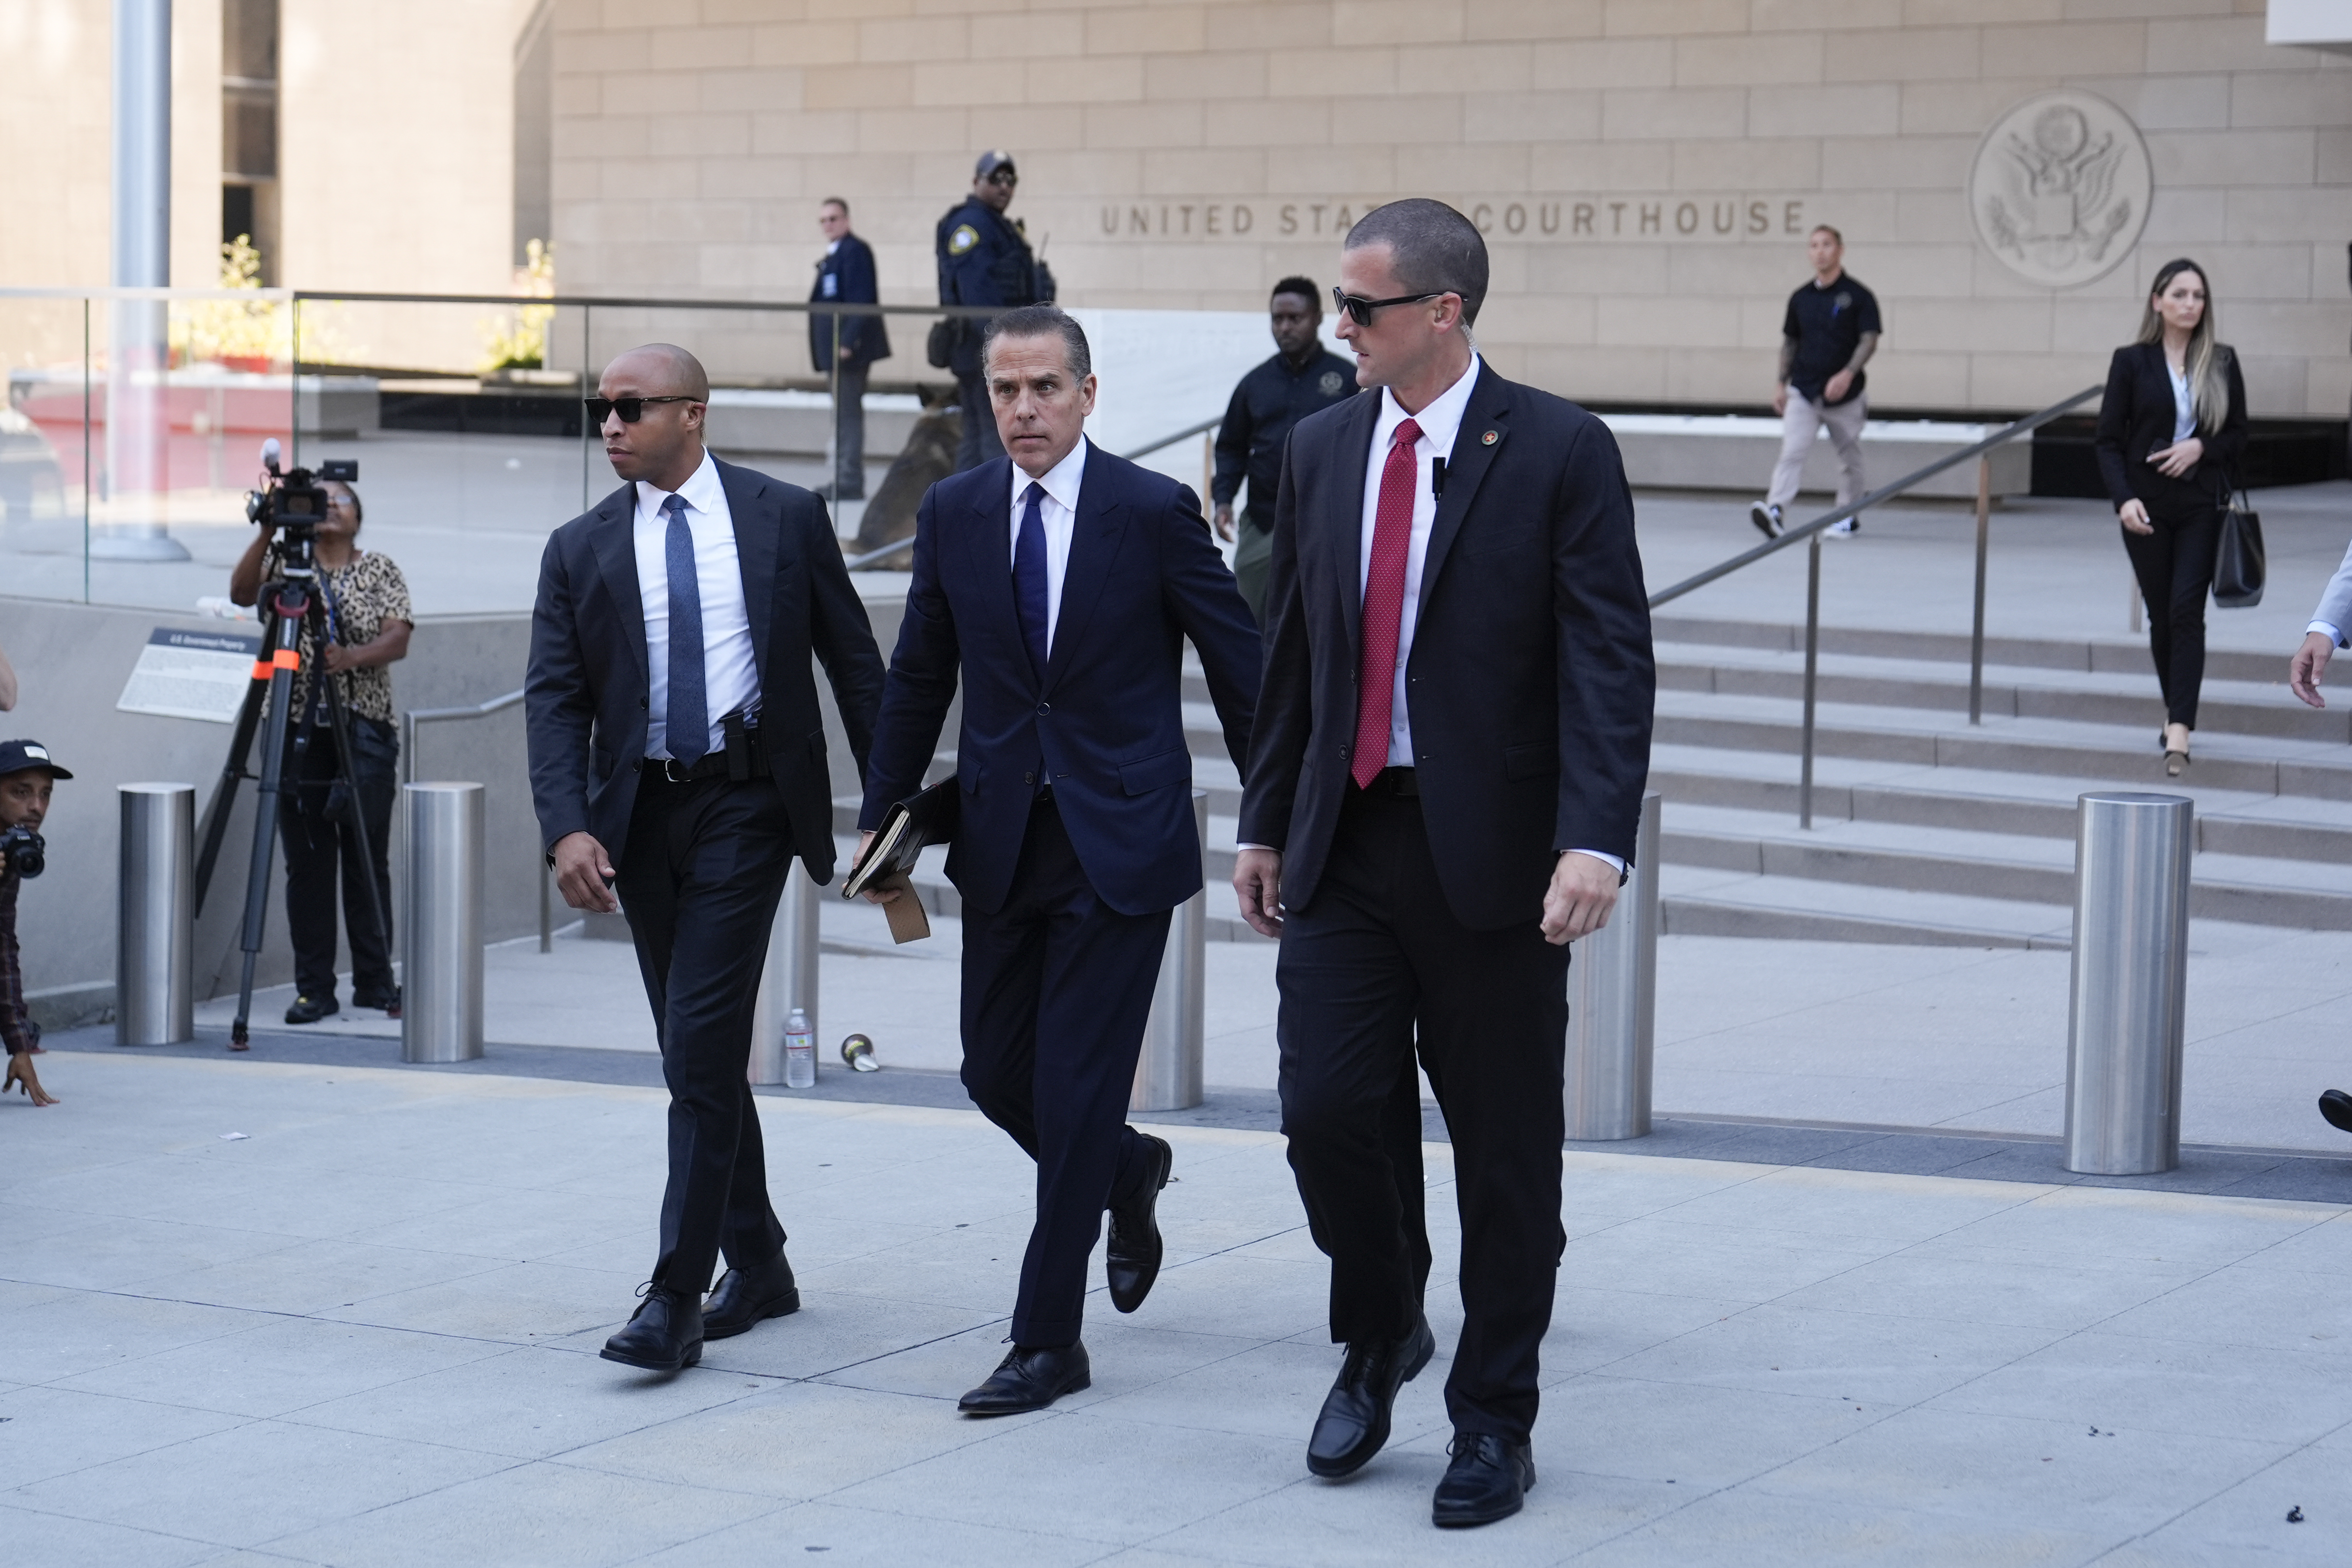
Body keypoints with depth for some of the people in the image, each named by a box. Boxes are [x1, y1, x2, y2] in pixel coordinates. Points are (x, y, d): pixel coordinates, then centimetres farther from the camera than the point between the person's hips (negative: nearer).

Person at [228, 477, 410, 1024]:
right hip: (299, 729, 0)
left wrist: (352, 656, -21)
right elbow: (241, 592, -9)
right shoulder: (284, 563, 10)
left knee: (368, 860, 1)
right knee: (307, 864, -1)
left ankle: (376, 983, 9)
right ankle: (313, 989, 3)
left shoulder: (381, 570, 9)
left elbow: (398, 639, -2)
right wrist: (268, 532, -20)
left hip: (365, 730, 0)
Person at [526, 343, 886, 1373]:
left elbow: (854, 661, 4)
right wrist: (568, 828, -16)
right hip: (642, 814, 4)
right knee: (698, 1055, 12)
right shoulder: (580, 550, 6)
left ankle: (678, 1297, -11)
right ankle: (757, 1267, 26)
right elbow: (555, 700, -1)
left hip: (747, 800, -4)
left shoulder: (785, 519, 0)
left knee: (702, 1045, -13)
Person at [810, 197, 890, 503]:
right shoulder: (835, 254, 17)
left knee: (848, 412, -9)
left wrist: (847, 342, -24)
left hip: (850, 347, -10)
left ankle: (851, 481, -9)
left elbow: (860, 300, -20)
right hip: (838, 347, 10)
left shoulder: (854, 250, -13)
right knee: (844, 412, 14)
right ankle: (844, 477, 21)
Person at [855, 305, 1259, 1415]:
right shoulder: (953, 513, 4)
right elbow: (918, 677, 13)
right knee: (996, 1074, 10)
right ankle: (1128, 1172, 42)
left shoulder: (1154, 512, -8)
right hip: (1001, 840, 5)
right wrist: (882, 817, 13)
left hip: (1119, 842, -5)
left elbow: (1239, 667, -3)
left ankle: (1049, 1340, 4)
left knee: (1074, 1088, -5)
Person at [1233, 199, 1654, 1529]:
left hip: (1492, 855, -4)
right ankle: (1381, 1338, 24)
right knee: (1327, 1107, -3)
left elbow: (1610, 661, -13)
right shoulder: (1322, 449, 9)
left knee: (1505, 1150, 4)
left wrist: (1598, 840, -24)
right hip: (1344, 844, 4)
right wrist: (1265, 821, 16)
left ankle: (1495, 1418, 19)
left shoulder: (1560, 453, -8)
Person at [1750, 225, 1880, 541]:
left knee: (1849, 456, 11)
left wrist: (1847, 374, -23)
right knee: (1791, 451, -14)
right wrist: (1781, 384, 12)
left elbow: (1870, 341, -9)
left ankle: (1848, 515, 27)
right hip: (1803, 393, 2)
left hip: (1845, 395, -2)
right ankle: (1774, 510, -26)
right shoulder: (1801, 298, 8)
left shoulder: (1858, 296, -5)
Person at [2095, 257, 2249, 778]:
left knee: (2187, 609, -12)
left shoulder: (2222, 362, 5)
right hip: (2147, 508, 0)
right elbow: (2109, 441, -1)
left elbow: (2238, 435, 10)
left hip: (2203, 505, 0)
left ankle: (2179, 728, -18)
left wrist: (2202, 447, -11)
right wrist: (2123, 498, -15)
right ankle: (2176, 709, 28)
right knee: (2161, 614, 7)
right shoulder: (2131, 362, 0)